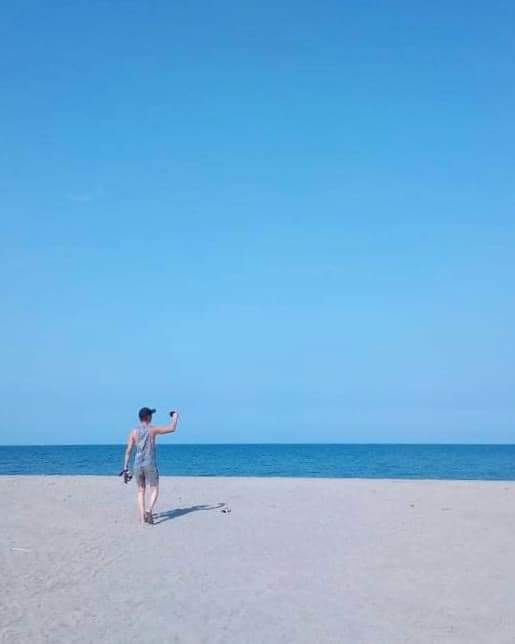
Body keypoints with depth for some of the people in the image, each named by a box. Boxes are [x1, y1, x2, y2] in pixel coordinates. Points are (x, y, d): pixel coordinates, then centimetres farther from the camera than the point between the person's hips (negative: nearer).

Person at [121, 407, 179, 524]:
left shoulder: (134, 432, 2)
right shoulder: (153, 430, -6)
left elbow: (128, 451, 1)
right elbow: (172, 428, 0)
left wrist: (125, 468, 5)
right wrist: (175, 416, 18)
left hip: (138, 465, 3)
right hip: (150, 464, -3)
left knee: (141, 491, 16)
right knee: (154, 490, 5)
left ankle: (142, 517, 11)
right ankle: (149, 510, -19)